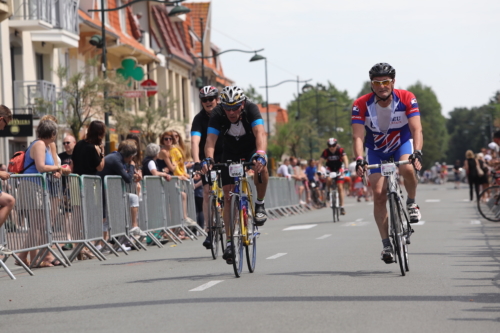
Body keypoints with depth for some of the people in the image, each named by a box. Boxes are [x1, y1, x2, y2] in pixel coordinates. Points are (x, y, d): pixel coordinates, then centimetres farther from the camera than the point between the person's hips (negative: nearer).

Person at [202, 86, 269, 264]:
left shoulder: (251, 109, -29)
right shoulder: (217, 114, -25)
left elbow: (260, 133, -43)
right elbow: (211, 139, -35)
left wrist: (260, 155, -61)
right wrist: (208, 158, -55)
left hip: (251, 150, -2)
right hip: (230, 154, 2)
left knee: (261, 167, -36)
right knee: (229, 197, -7)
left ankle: (260, 204, -12)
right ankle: (230, 242, -3)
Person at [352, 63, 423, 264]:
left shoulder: (406, 99, -22)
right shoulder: (361, 105, -22)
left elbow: (416, 129, -29)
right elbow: (358, 136, -27)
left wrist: (417, 153, -46)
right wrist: (359, 160, -44)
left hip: (403, 144, -1)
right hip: (376, 151, 1)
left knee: (407, 168, -34)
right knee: (379, 194, -10)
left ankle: (411, 203, -5)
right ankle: (386, 244, -4)